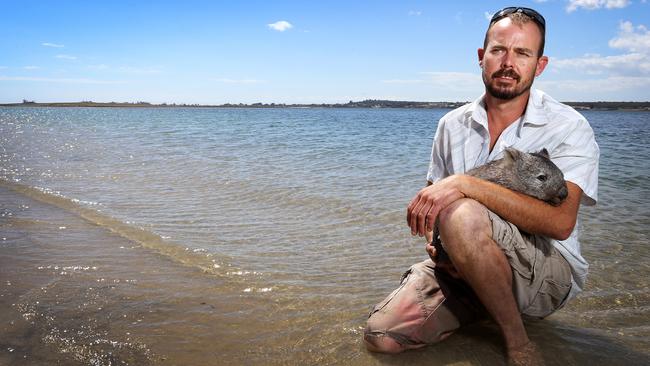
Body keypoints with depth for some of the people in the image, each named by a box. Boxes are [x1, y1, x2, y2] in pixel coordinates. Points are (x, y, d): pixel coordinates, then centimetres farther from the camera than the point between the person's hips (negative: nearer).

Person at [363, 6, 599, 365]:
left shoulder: (568, 127, -10)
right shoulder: (453, 124, 5)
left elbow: (560, 222, -25)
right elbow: (431, 198, 13)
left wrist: (464, 184, -31)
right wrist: (436, 243, -10)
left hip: (549, 272, -4)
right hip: (461, 266, 5)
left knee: (460, 215, -35)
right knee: (382, 335, -16)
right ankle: (483, 306, 9)